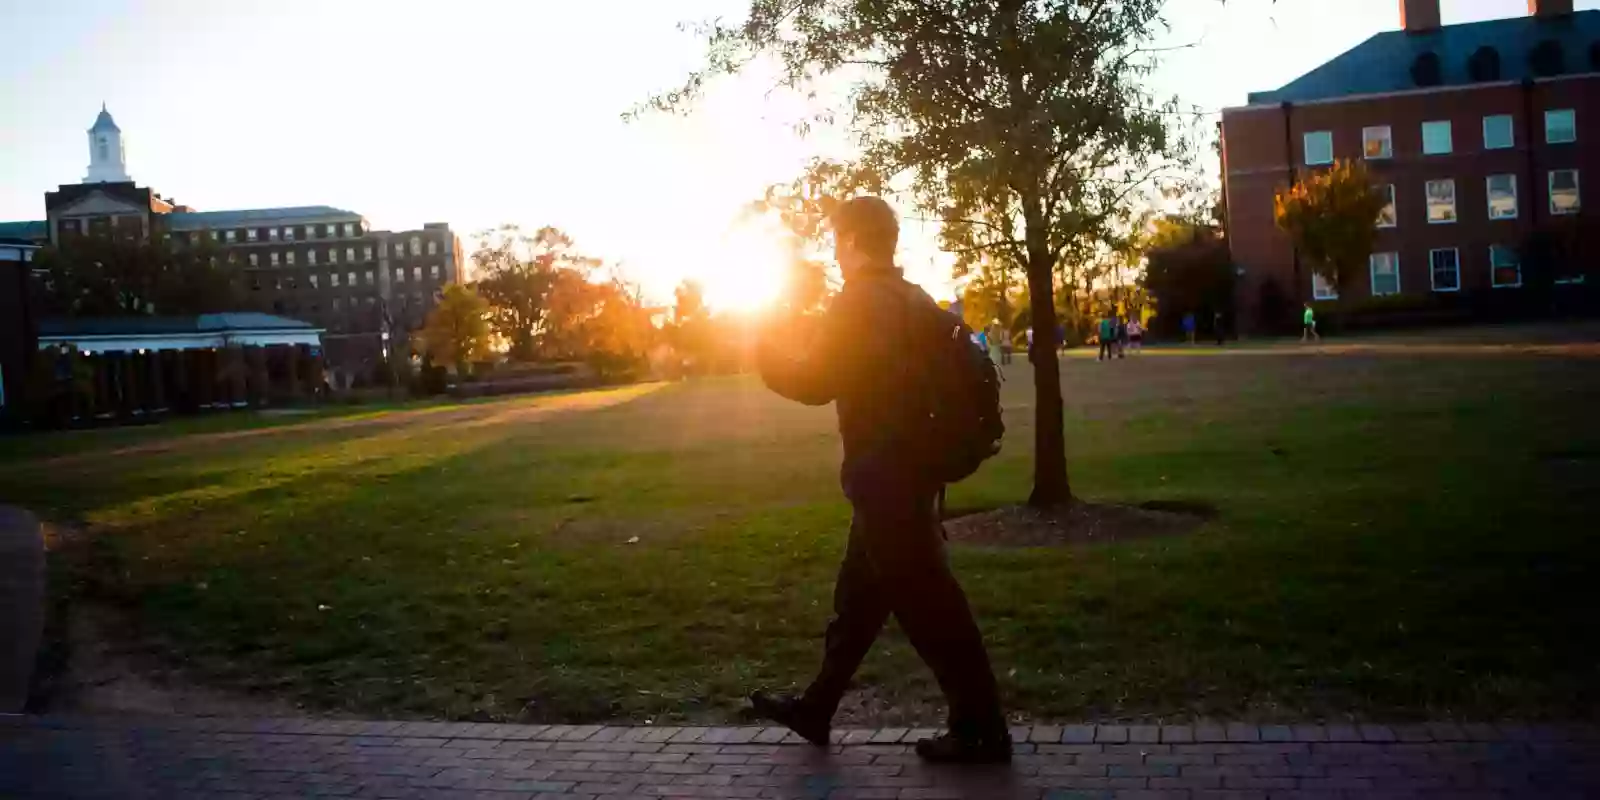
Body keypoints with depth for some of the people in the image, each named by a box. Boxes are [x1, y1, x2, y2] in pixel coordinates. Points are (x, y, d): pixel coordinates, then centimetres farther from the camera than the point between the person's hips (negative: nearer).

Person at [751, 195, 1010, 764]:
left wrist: (765, 351, 0)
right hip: (910, 465, 10)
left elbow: (815, 383, -16)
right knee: (858, 594, 17)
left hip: (884, 473, -10)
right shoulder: (914, 299, 13)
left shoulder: (861, 302, -14)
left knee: (926, 601, -2)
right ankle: (815, 708, 30)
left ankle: (981, 730, 6)